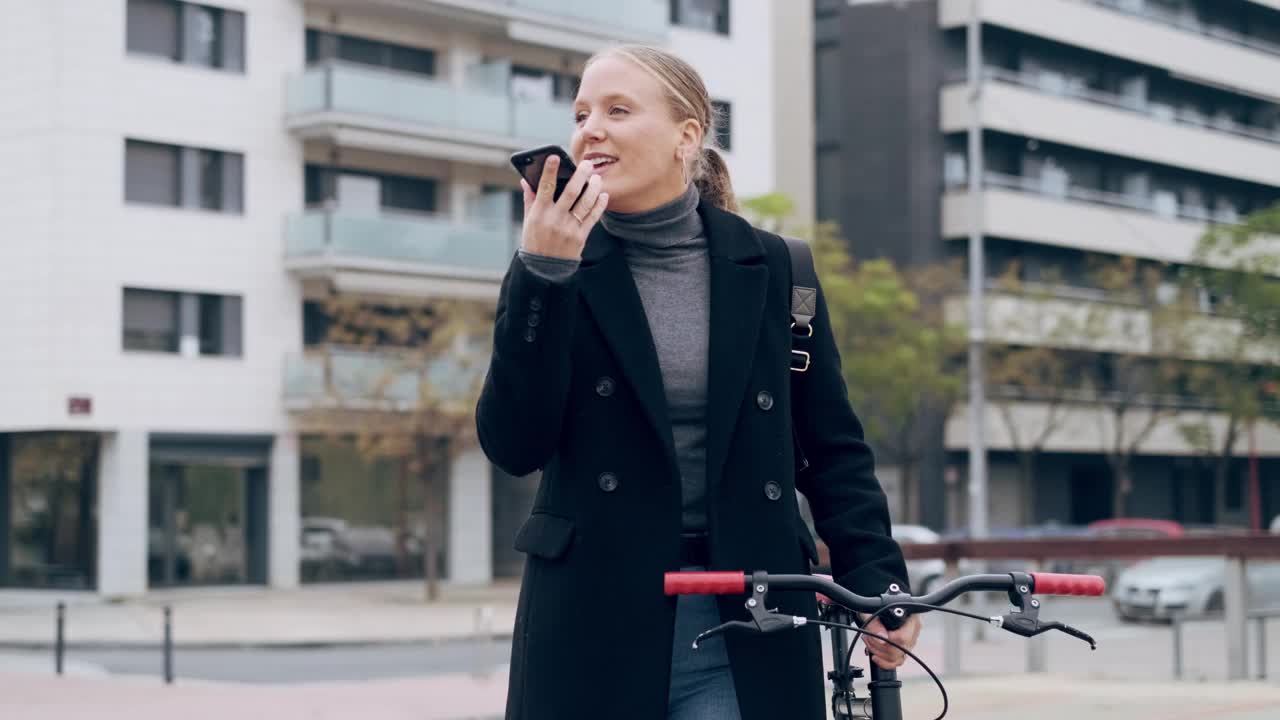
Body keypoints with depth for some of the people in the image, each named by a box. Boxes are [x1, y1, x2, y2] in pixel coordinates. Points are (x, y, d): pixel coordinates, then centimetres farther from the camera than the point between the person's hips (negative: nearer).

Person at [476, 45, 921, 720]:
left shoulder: (770, 268, 5)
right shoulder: (559, 270, 4)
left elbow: (832, 447, 8)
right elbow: (515, 446, -7)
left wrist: (874, 577, -5)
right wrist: (542, 276, -14)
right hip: (593, 630, 0)